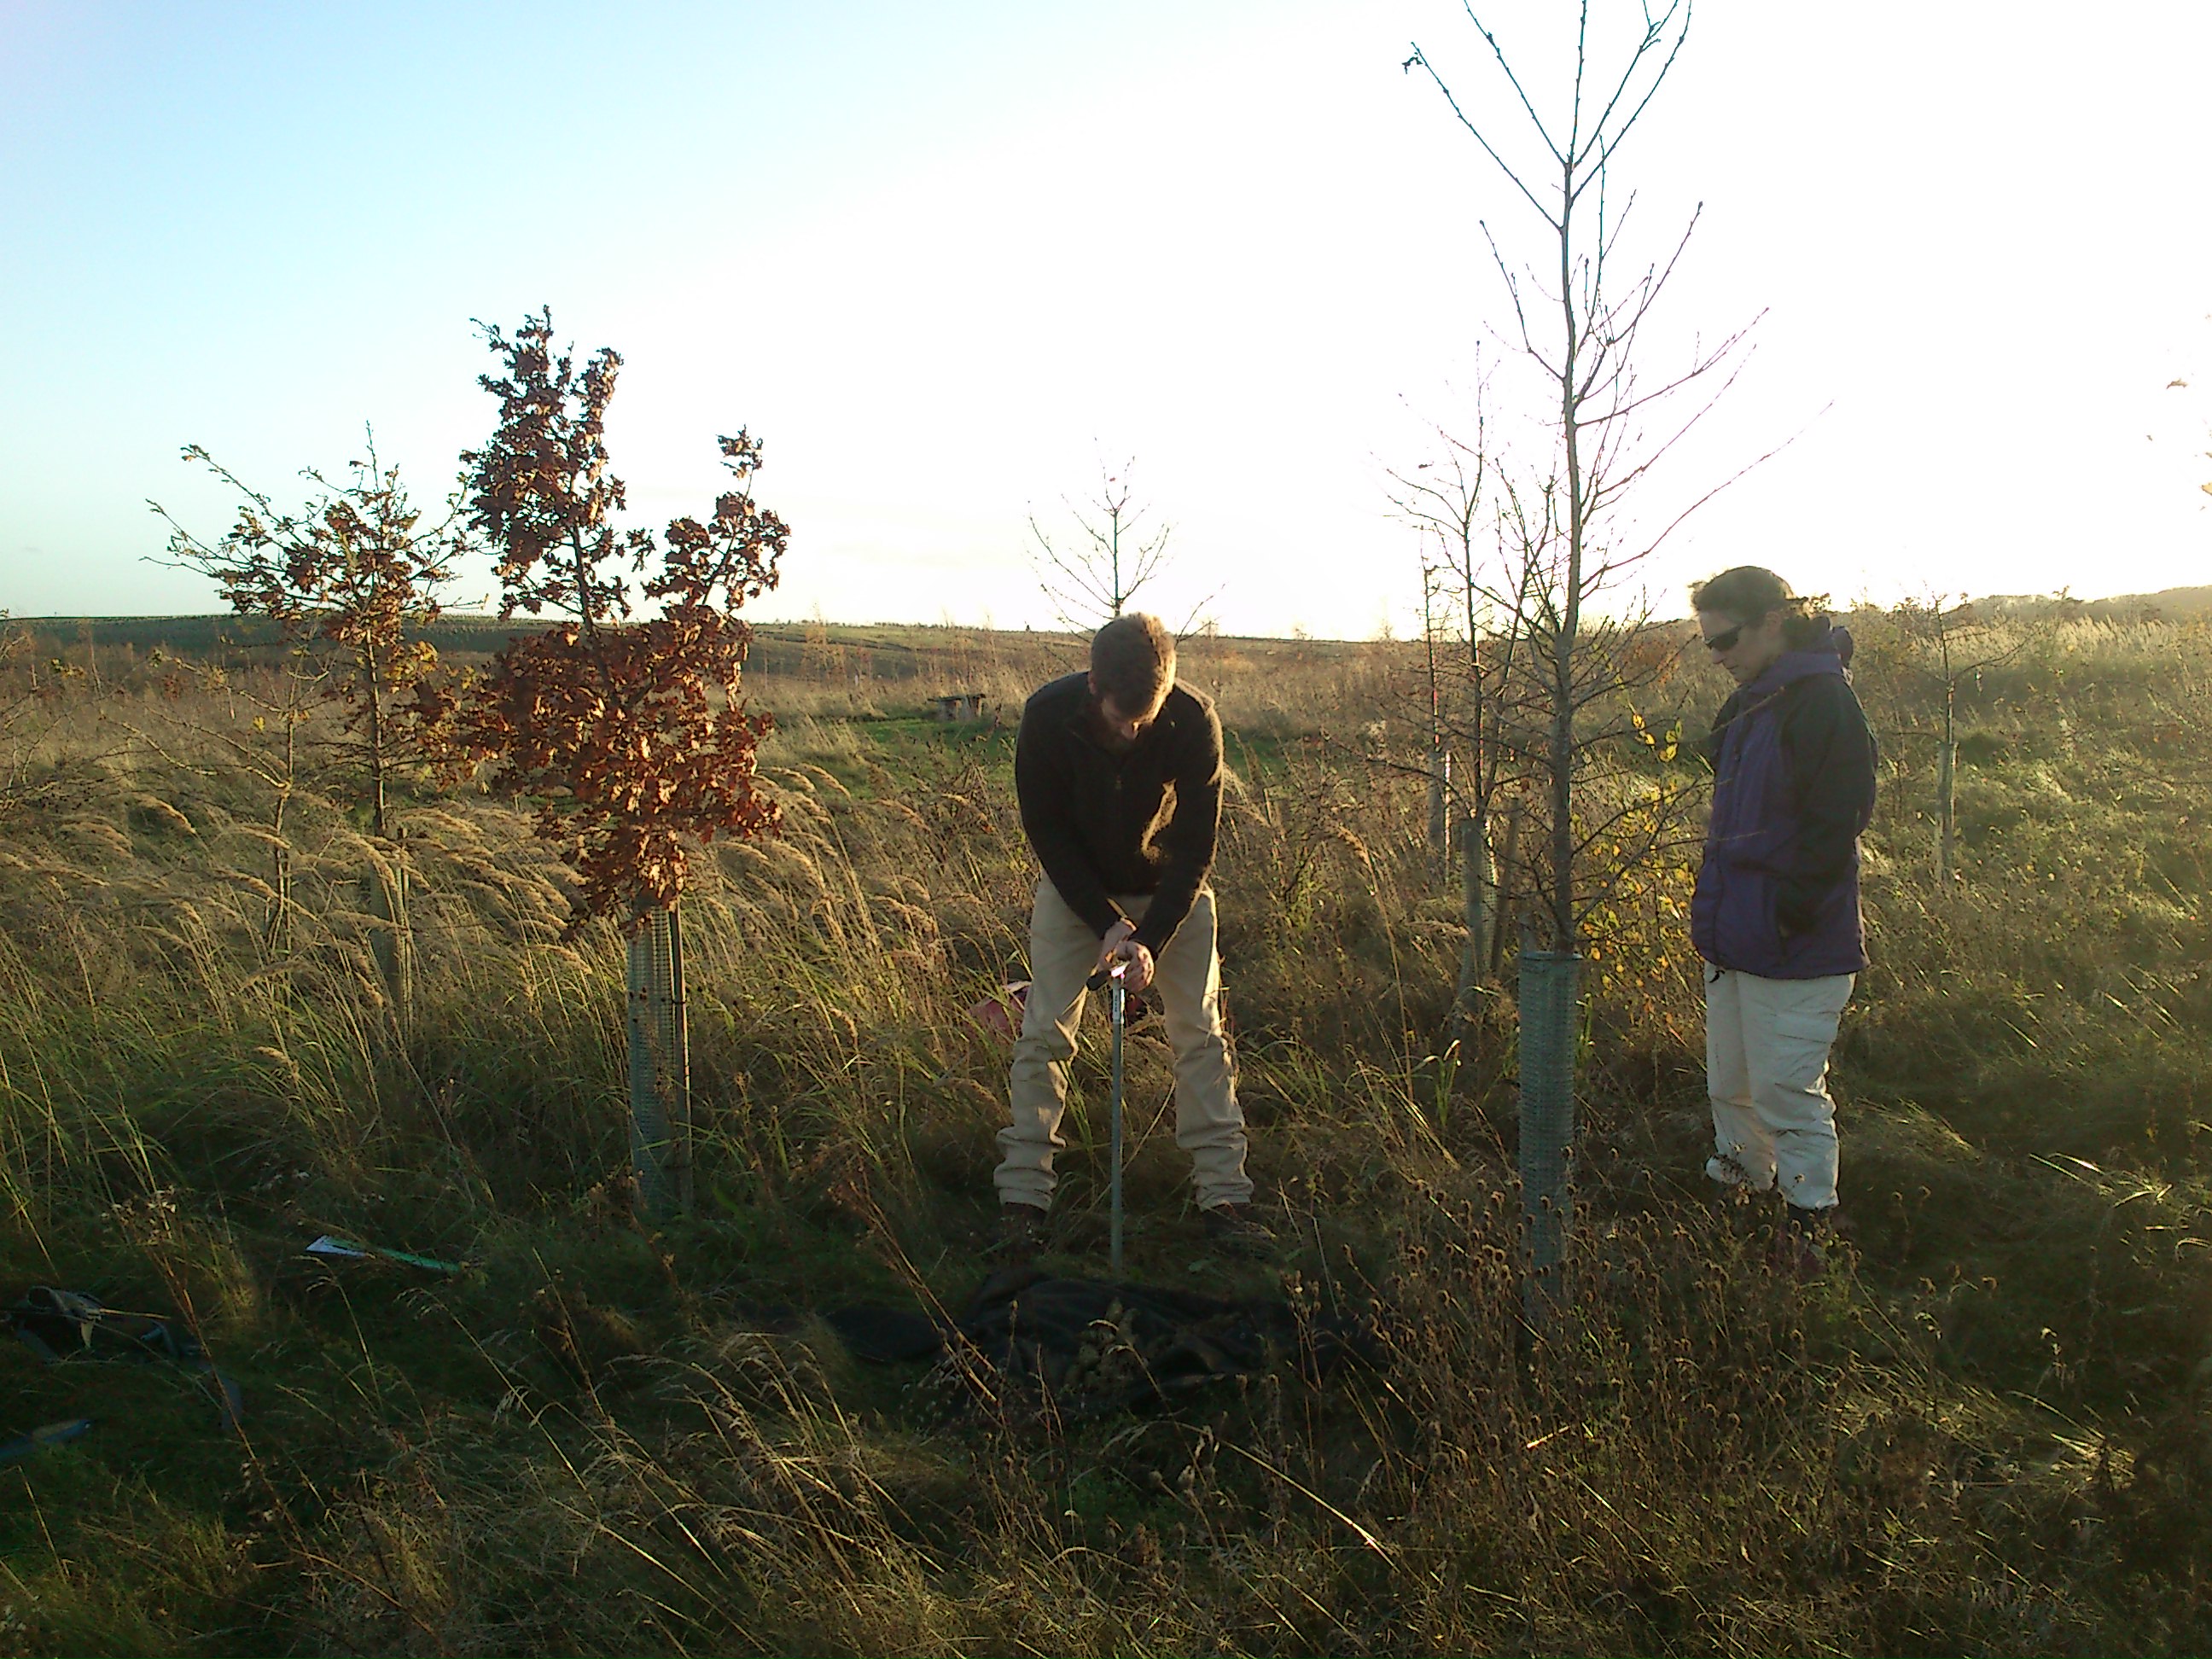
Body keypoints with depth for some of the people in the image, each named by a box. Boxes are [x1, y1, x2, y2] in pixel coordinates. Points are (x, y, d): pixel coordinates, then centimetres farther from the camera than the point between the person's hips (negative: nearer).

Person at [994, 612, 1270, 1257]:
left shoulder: (1194, 722, -27)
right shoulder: (1047, 715, -26)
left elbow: (1195, 847, -19)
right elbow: (1045, 830, -16)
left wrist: (1153, 937, -28)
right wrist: (1107, 922, -21)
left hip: (1172, 889, 0)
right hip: (1073, 888, 0)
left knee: (1200, 1032, -3)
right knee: (1044, 1031, -5)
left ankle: (1225, 1196, 4)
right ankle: (1022, 1196, 3)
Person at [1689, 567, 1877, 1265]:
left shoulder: (1824, 701, -15)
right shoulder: (1748, 706, 12)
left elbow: (1836, 824, -20)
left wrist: (1790, 913, -21)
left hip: (1795, 946, -9)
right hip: (1734, 937, 9)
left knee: (1788, 1090, -1)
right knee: (1729, 1084, 18)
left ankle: (1809, 1224, 13)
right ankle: (1738, 1187, 36)